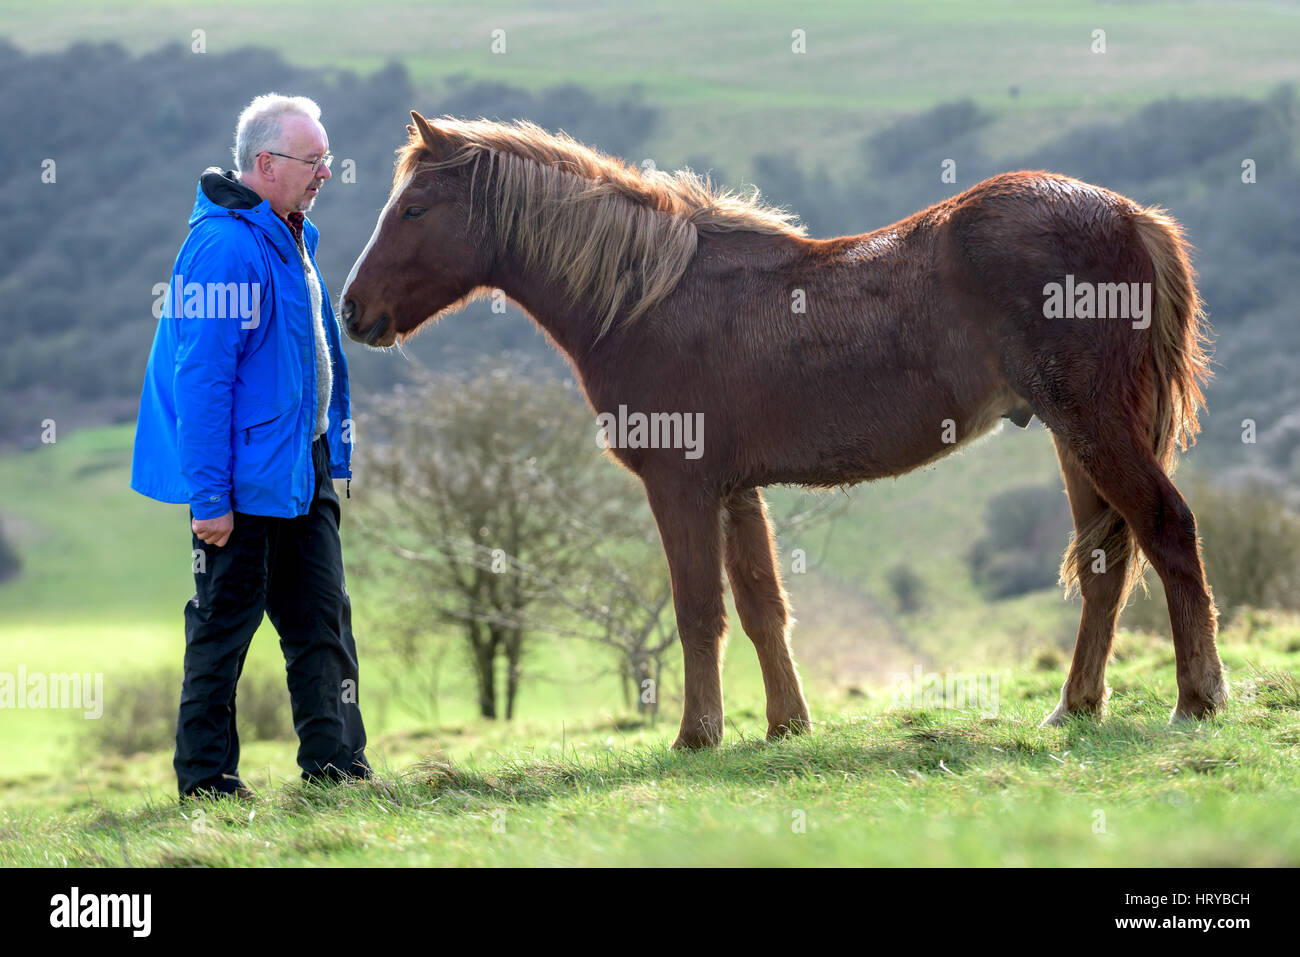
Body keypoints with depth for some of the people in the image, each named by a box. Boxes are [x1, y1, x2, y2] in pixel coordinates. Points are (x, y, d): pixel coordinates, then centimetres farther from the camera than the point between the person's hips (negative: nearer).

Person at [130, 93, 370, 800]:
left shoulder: (292, 238, 11)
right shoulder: (226, 246, -20)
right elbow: (202, 379, -23)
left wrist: (332, 450, 19)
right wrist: (209, 497, -24)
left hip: (303, 468, 9)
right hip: (247, 478, -9)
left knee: (322, 618, 10)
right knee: (225, 623, 0)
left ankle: (335, 763, 16)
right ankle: (206, 780, 8)